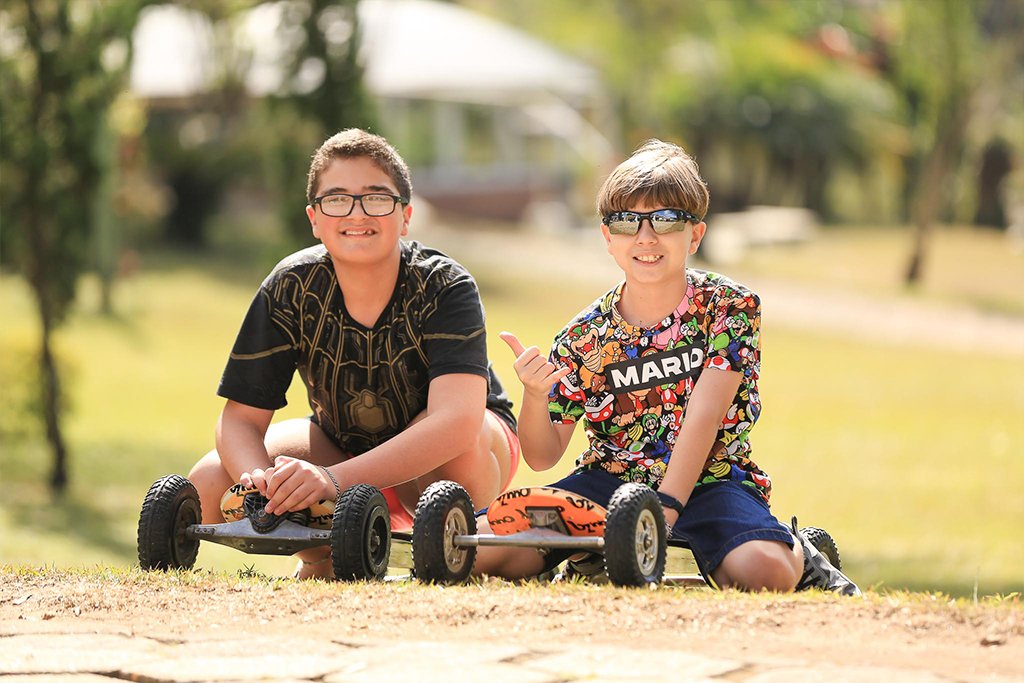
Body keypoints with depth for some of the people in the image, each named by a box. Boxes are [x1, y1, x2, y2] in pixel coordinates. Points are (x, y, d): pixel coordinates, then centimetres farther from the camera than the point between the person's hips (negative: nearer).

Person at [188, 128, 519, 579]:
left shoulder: (445, 288, -28)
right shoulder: (290, 290, -19)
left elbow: (457, 421, -43)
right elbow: (241, 416, -17)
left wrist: (335, 478, -55)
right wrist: (257, 481, -43)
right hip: (342, 448, 3)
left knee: (459, 448, -40)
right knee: (209, 484, -20)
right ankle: (322, 557, 10)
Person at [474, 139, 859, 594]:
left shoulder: (730, 308, -7)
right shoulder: (584, 336, -2)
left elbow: (704, 416, -16)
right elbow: (543, 456, 0)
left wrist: (665, 509, -28)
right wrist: (535, 396, -22)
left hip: (707, 480, -2)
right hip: (610, 479, 2)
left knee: (762, 570, -35)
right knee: (476, 548, -17)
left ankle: (798, 553, 4)